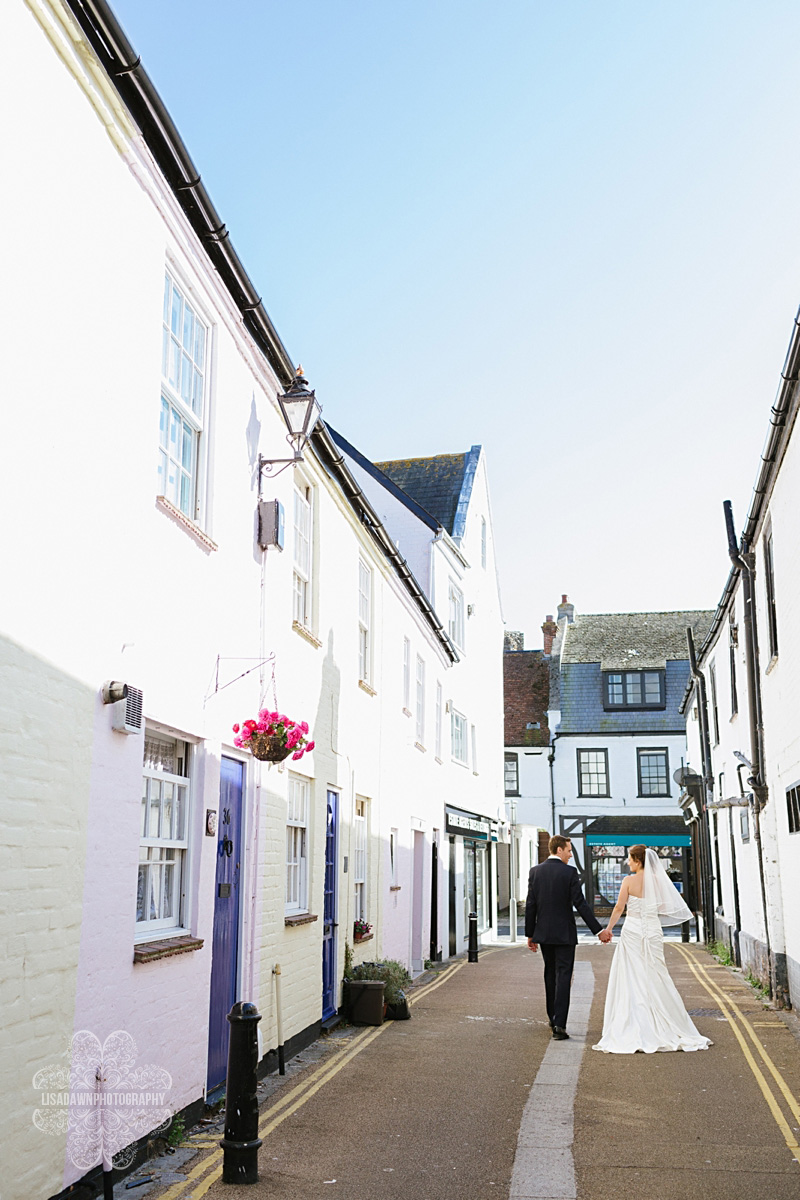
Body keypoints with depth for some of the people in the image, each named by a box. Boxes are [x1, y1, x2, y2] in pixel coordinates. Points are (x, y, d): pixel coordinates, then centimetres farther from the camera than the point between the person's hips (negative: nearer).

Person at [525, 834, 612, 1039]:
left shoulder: (535, 871, 1)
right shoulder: (569, 872, -10)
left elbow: (530, 905, 2)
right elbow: (580, 904, -13)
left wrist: (530, 934, 9)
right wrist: (598, 930, -8)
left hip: (543, 933, 5)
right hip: (564, 933, -4)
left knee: (550, 975, 19)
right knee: (563, 977, -3)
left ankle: (552, 1017, 29)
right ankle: (559, 1024, -11)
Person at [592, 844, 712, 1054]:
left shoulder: (629, 881, -9)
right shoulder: (658, 880, 2)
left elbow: (619, 908, -7)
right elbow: (663, 908, 7)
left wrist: (608, 928, 6)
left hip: (632, 931, -4)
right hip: (653, 931, 4)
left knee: (630, 982, 1)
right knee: (656, 981, 11)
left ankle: (631, 1032, 0)